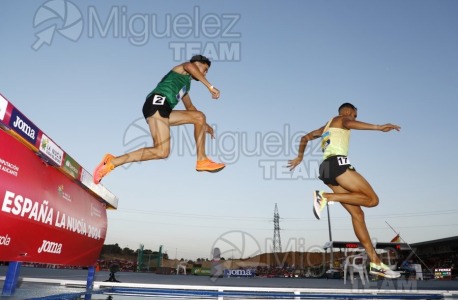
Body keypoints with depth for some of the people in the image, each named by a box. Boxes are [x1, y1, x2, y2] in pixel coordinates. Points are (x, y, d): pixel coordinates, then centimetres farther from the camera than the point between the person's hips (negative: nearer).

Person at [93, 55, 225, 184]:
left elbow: (190, 107, 45)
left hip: (163, 109, 9)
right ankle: (112, 162, -16)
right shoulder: (185, 68, 15)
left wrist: (204, 125, 41)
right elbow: (189, 66, -11)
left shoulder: (185, 85, 37)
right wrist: (210, 87, -14)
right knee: (162, 151, -20)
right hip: (157, 101, -9)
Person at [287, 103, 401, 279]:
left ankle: (375, 262, 0)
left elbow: (305, 138, 39)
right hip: (337, 162, -9)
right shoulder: (341, 119, 11)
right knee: (372, 199, -12)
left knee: (357, 213, 3)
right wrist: (378, 127, -24)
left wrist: (299, 157, 48)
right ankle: (326, 197, -20)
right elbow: (350, 123, -14)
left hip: (327, 168, 9)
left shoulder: (326, 127, 34)